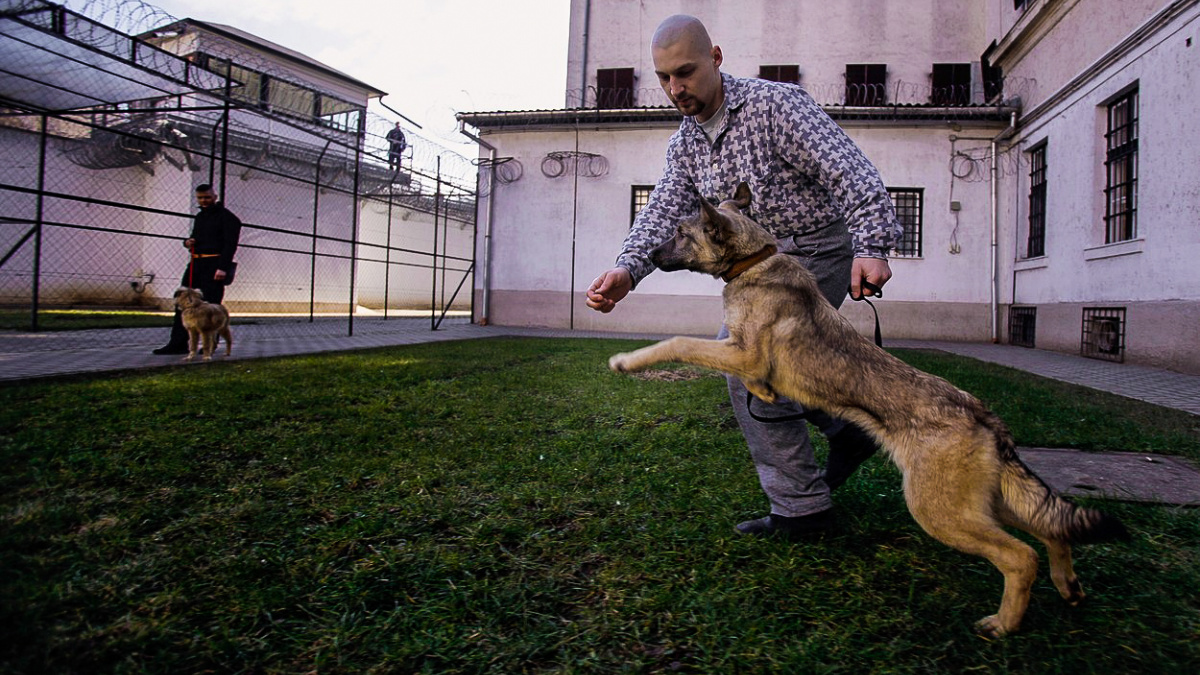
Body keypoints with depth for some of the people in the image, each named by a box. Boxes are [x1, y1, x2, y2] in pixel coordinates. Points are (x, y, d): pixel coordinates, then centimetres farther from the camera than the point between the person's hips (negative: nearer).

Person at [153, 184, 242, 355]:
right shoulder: (200, 216, 21)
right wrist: (188, 242, 8)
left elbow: (230, 244, -14)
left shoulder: (226, 216, -5)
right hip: (196, 262, 9)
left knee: (211, 303, -6)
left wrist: (223, 267, -24)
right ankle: (178, 344, 6)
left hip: (214, 264, -8)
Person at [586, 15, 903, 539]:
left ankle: (800, 508, -5)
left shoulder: (775, 104, -18)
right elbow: (665, 212, -10)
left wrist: (870, 246, -38)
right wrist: (627, 269, -29)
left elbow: (850, 172, -25)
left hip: (817, 249, -9)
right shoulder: (684, 143, 3)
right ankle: (847, 432, 33)